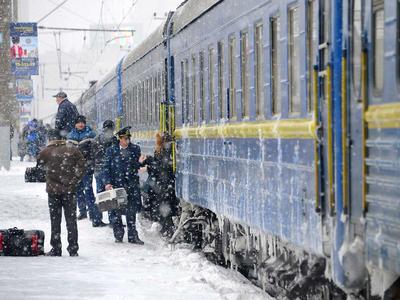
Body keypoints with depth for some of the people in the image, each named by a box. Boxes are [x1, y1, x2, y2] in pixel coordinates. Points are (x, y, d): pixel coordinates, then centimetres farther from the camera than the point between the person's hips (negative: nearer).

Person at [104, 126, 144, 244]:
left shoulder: (135, 149, 8)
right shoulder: (111, 151, 5)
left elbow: (137, 165, 11)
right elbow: (107, 168, 3)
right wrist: (108, 183, -7)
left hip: (131, 184, 1)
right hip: (116, 184, -1)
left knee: (131, 211, 0)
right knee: (116, 211, 3)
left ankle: (133, 236, 6)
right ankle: (118, 235, 14)